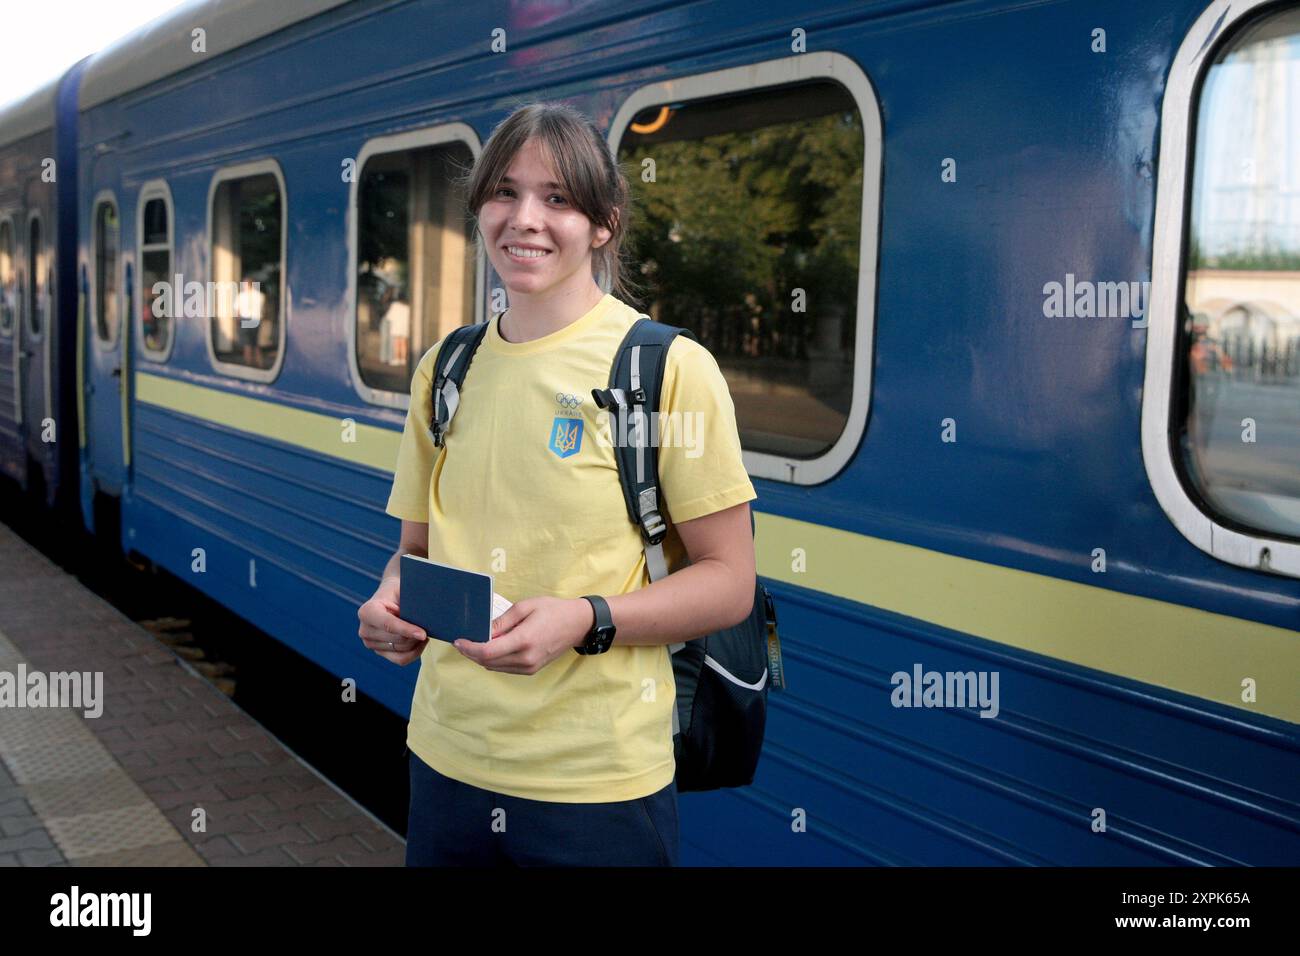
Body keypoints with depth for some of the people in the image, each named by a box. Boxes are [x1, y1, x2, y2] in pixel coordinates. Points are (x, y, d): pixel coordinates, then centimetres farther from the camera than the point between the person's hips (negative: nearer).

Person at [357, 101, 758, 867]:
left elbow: (728, 583, -8)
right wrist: (394, 599, -7)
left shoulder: (670, 368, -10)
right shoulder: (445, 369, 6)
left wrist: (582, 619, -22)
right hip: (447, 762, 5)